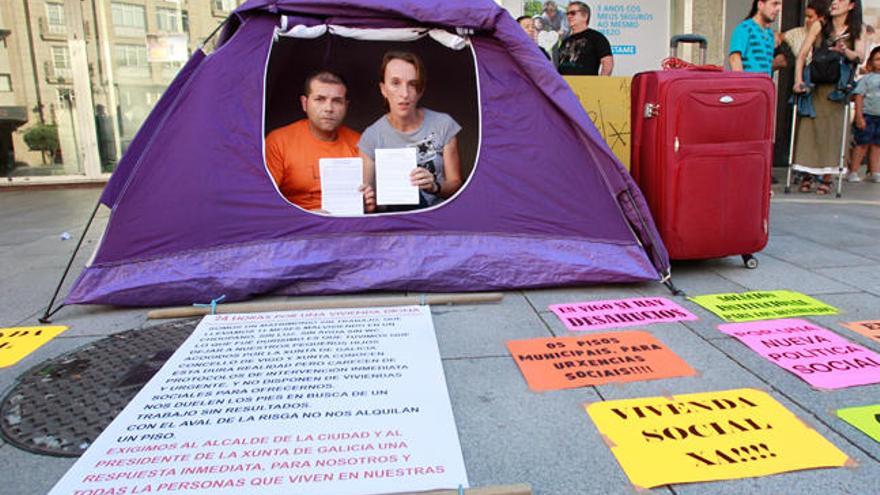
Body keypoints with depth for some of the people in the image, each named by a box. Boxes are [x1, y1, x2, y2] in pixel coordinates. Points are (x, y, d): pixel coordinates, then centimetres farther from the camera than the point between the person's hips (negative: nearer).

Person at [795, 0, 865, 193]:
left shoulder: (857, 31, 7)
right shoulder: (820, 26, 5)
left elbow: (859, 56, -8)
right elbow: (802, 54, -3)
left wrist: (845, 51, -31)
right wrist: (798, 79, -18)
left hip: (836, 89, 0)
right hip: (813, 87, 0)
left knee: (832, 130, -2)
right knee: (808, 128, -4)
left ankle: (827, 178, 3)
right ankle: (807, 175, 4)